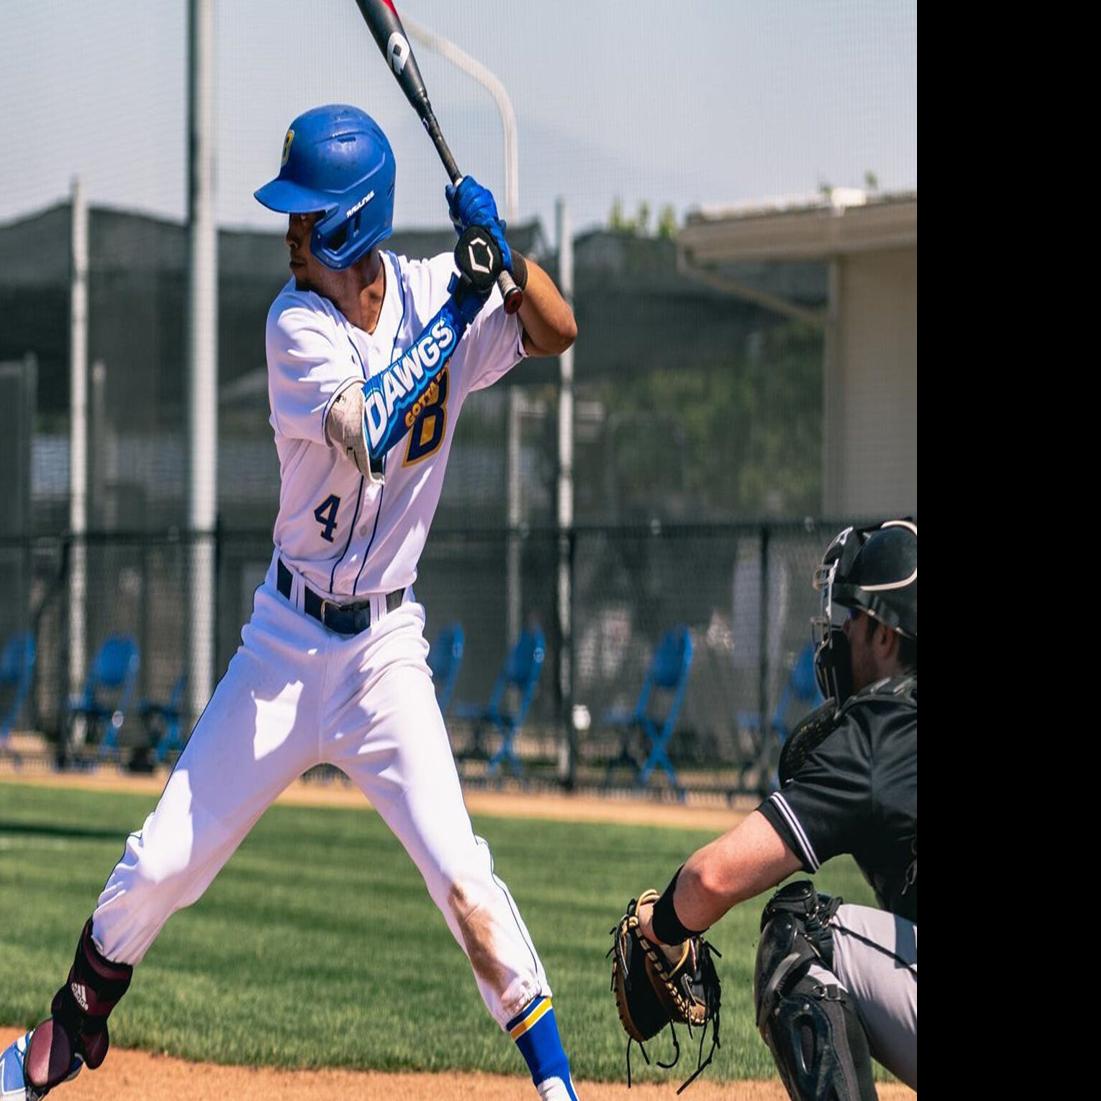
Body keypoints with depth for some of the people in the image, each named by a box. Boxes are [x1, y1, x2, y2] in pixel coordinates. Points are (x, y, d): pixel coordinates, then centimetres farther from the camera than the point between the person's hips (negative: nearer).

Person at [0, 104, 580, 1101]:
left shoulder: (431, 290, -4)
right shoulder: (298, 322, -14)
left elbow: (556, 332, -12)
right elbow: (362, 434, -29)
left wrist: (506, 254, -28)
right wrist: (449, 324, -27)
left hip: (385, 647, 0)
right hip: (287, 638, 0)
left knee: (459, 875, -15)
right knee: (162, 864, 4)